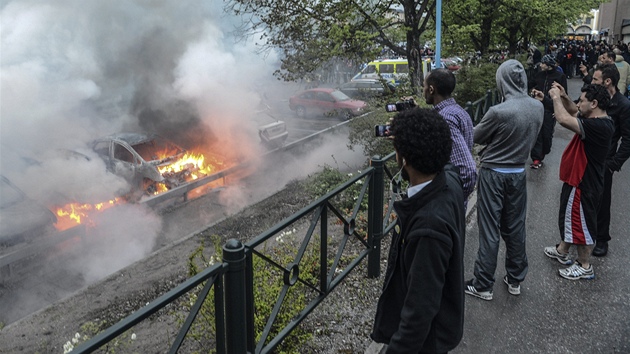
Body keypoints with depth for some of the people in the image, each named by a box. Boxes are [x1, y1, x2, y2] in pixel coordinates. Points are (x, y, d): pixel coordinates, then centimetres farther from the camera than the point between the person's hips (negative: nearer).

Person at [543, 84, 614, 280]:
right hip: (578, 180, 10)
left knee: (582, 224, 5)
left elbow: (564, 120, -39)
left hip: (584, 185, -10)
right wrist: (564, 98, 0)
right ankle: (562, 251, 43)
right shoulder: (598, 121, 1)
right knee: (570, 218, 25)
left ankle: (585, 266, 22)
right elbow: (575, 115, 18)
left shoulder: (599, 126, -30)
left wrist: (556, 98, -22)